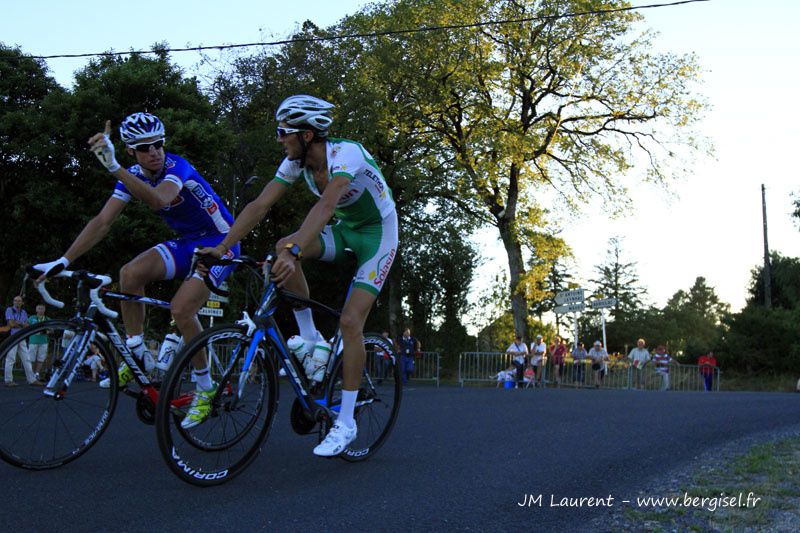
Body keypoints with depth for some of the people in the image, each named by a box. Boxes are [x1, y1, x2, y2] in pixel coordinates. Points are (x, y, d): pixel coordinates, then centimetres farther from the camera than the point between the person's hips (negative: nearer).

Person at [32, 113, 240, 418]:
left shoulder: (177, 168, -24)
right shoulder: (133, 176, -4)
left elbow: (158, 200, -46)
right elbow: (102, 222, -9)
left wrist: (114, 167, -57)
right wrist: (63, 261, -17)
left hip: (220, 243, -7)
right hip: (186, 243, 7)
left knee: (181, 308, -25)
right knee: (130, 273, -20)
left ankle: (206, 388, -6)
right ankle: (138, 357, -5)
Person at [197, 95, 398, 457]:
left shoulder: (346, 153, -30)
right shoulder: (296, 162, -9)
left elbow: (326, 204, -46)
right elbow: (260, 205, -12)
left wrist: (295, 252, -60)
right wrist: (222, 246, -23)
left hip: (378, 233, -6)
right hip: (344, 230, 6)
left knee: (350, 321, -18)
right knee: (283, 247, -22)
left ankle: (346, 423, -7)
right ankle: (309, 338, -6)